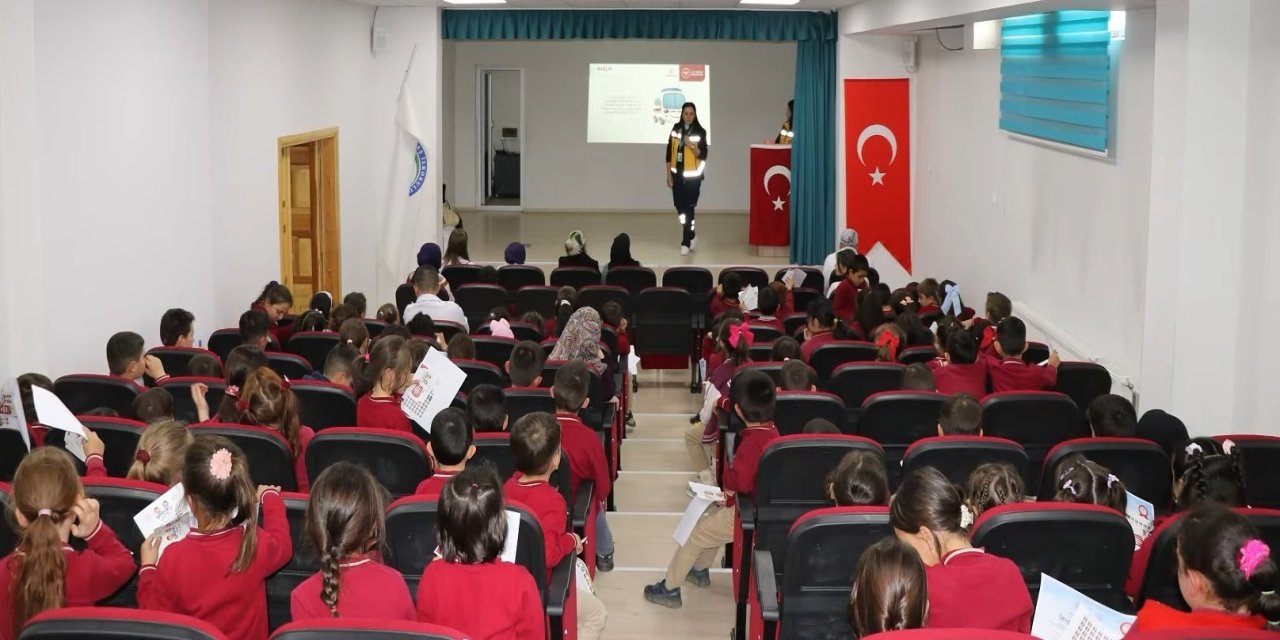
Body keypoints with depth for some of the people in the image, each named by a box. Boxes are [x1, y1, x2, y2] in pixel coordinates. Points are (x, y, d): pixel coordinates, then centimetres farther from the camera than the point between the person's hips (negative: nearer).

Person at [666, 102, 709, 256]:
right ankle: (692, 234, 30)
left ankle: (686, 243, 0)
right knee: (680, 208, 8)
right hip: (677, 175, 4)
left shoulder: (700, 132, -5)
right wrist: (669, 174, 4)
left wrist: (692, 146, -24)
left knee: (688, 209, -6)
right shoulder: (676, 129, 4)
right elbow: (669, 153, 7)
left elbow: (703, 156, -8)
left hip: (693, 176, -4)